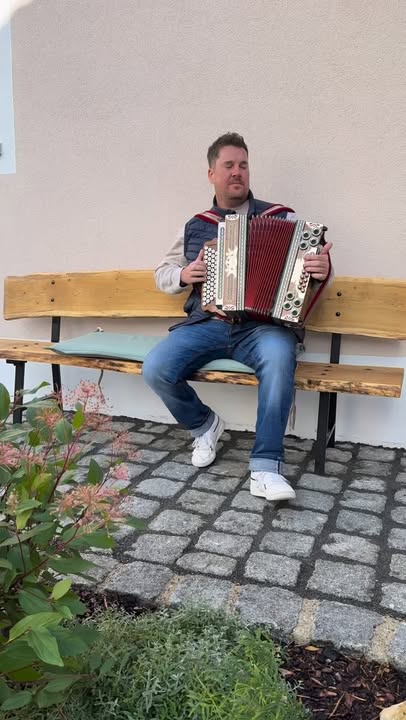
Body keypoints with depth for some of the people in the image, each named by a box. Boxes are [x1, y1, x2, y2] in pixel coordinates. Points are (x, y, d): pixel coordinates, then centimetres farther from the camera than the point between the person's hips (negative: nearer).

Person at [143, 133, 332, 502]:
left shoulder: (280, 217, 10)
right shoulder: (196, 226, 18)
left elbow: (309, 259, 5)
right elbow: (161, 272, 25)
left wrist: (322, 268, -20)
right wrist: (182, 275, 2)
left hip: (261, 326, -2)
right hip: (206, 325, 3)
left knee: (278, 356, -38)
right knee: (156, 368, -23)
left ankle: (265, 467, -28)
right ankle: (203, 424, 8)